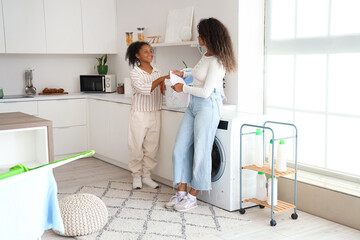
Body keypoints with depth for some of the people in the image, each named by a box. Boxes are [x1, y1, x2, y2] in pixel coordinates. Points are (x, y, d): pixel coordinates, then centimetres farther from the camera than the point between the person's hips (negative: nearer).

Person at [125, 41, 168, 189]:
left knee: (152, 148, 8)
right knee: (137, 147, 2)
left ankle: (146, 176, 21)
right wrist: (161, 79, -24)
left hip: (154, 114, 5)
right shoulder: (135, 72, -8)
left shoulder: (156, 72, 9)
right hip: (139, 114, -5)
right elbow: (143, 89, -23)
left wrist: (164, 86, -8)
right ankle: (136, 176, 18)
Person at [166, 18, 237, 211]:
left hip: (208, 106, -10)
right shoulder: (206, 55, 11)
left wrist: (183, 88, -7)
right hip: (194, 105, 10)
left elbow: (205, 92, -20)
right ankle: (181, 193, 16)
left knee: (200, 152, 0)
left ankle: (192, 197, 13)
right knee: (180, 149, 7)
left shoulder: (216, 61, -17)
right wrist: (183, 74, 26)